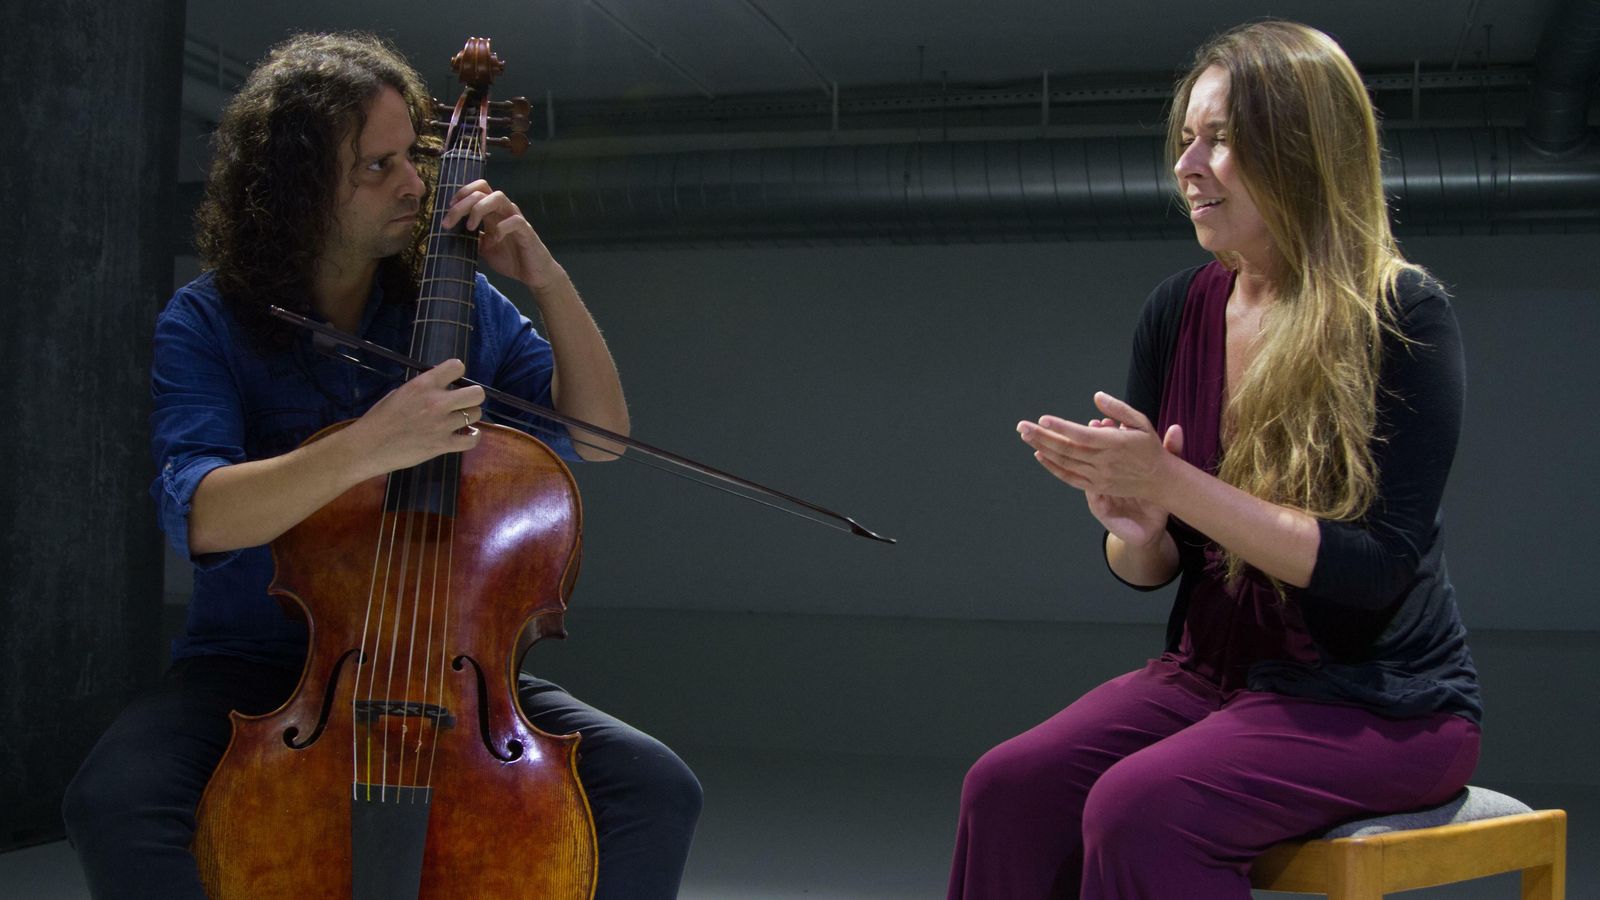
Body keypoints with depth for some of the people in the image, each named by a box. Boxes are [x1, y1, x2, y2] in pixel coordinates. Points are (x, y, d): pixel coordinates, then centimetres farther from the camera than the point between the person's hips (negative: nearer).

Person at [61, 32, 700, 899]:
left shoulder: (460, 301, 6)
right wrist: (367, 449, -35)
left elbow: (598, 432, 8)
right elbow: (199, 514, -20)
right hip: (256, 667, -2)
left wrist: (546, 280, -5)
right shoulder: (206, 325, -4)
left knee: (655, 791, -21)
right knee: (114, 801, -34)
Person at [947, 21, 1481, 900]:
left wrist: (1169, 483, -25)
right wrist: (1134, 529, -15)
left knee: (1138, 808, -30)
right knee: (1007, 786, -21)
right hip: (1213, 675, 5)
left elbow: (1378, 569, -19)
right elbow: (1150, 567, 9)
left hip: (1379, 701, -5)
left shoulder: (1403, 318, -12)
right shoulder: (1178, 312, 3)